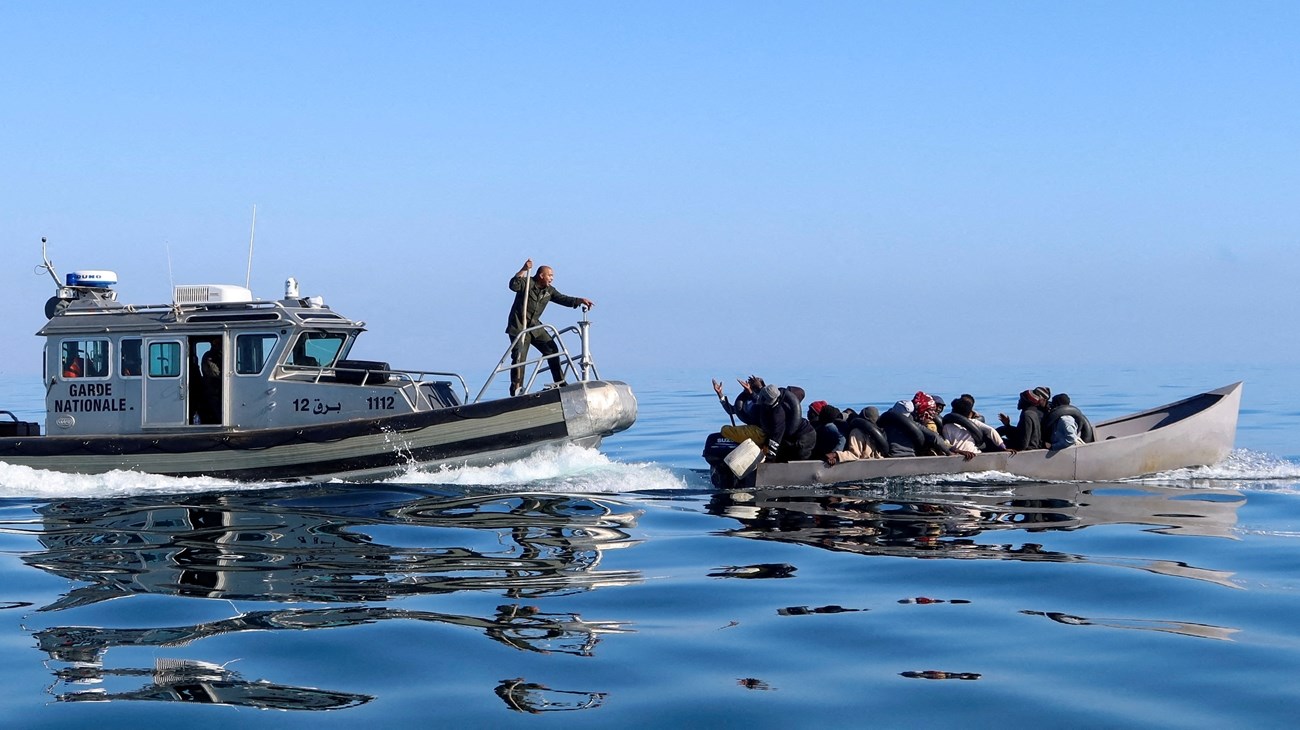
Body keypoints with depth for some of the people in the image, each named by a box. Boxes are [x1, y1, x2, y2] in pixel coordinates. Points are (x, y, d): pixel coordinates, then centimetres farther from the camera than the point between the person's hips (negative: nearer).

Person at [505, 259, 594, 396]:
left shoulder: (549, 291, 8)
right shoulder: (527, 283, -11)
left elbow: (562, 299, 7)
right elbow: (514, 285, -29)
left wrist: (580, 300, -5)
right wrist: (524, 270, -37)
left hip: (534, 326, 7)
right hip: (518, 327, -7)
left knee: (552, 349, 2)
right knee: (519, 357, -14)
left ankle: (560, 382, 10)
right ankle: (516, 389, -10)